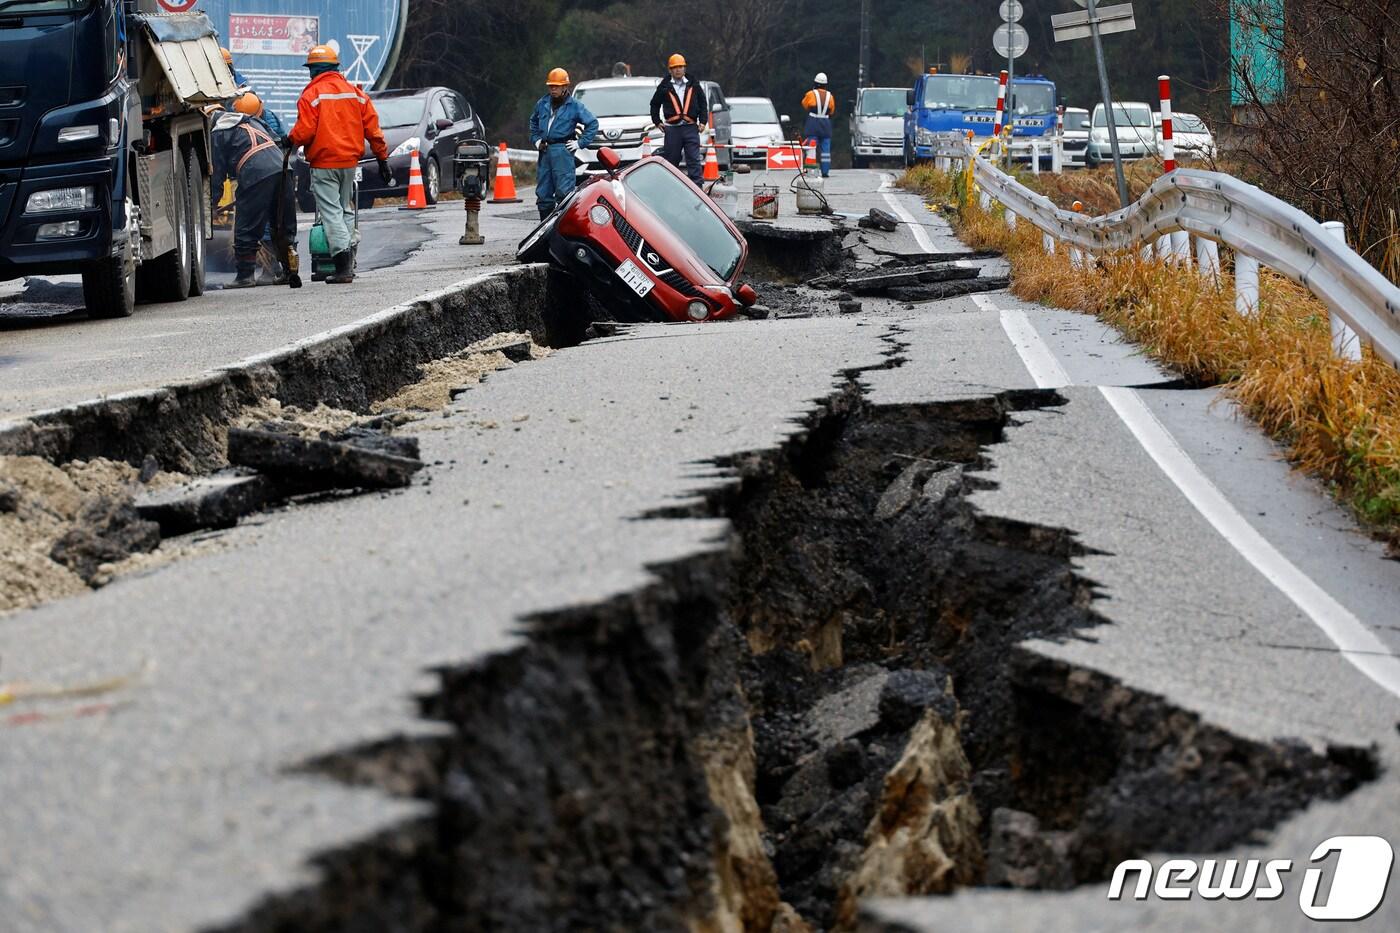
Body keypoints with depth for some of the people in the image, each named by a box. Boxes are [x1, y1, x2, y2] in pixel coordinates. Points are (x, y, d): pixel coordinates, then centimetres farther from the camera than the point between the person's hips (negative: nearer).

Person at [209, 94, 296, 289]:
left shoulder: (218, 134, 10)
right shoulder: (253, 122, 29)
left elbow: (217, 170, 7)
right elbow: (277, 144, 27)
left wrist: (213, 200, 13)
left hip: (255, 176, -6)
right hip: (280, 168, 6)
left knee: (246, 229, 3)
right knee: (285, 227, 14)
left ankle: (245, 274, 3)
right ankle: (290, 270, 16)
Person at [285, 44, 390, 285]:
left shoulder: (312, 95, -9)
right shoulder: (355, 93, 8)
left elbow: (304, 131, -15)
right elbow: (372, 128, 7)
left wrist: (290, 141, 7)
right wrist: (382, 159, 13)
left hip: (324, 163, -6)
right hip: (350, 161, 6)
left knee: (330, 211, -6)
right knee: (346, 209, 19)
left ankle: (343, 267, -15)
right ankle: (348, 261, 18)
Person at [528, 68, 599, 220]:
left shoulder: (574, 105, -1)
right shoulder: (543, 103, 13)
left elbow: (592, 123, 3)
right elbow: (533, 121, 32)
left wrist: (581, 143, -2)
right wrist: (536, 139, 19)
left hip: (563, 150, -5)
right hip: (545, 150, 5)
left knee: (563, 190, -13)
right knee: (543, 193, 6)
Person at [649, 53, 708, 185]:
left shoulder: (693, 85, 8)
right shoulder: (665, 86, 6)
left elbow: (703, 104, 14)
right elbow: (655, 104, 17)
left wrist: (703, 121, 5)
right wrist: (657, 122, 10)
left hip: (690, 126, 0)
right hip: (672, 128, 0)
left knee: (694, 159, -6)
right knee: (671, 159, 6)